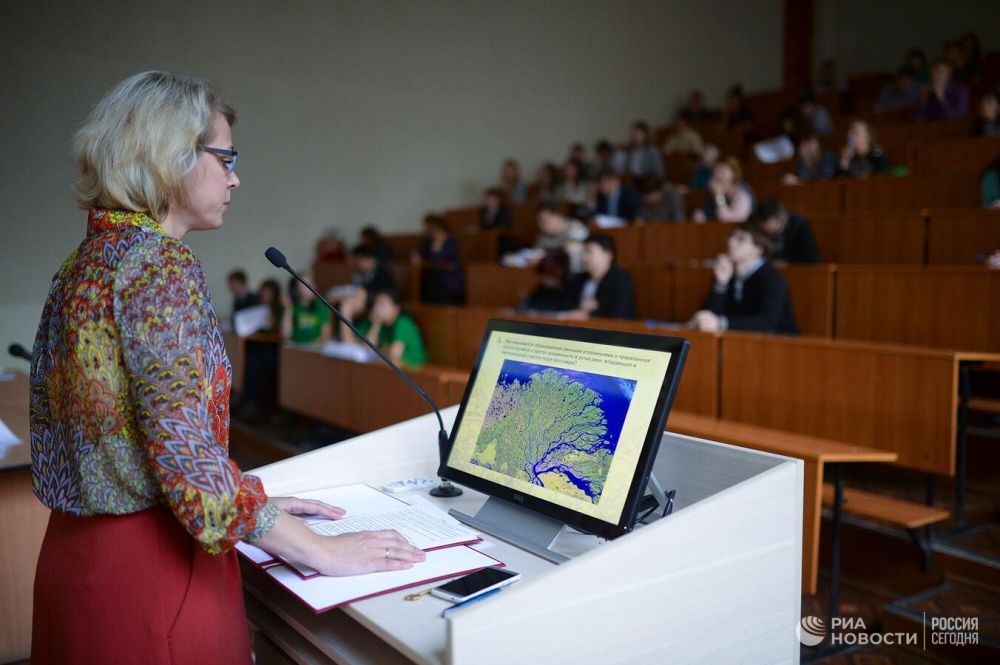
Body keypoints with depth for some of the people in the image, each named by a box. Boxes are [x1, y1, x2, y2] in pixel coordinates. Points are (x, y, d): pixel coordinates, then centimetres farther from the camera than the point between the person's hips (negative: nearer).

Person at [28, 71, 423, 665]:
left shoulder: (83, 264, 9)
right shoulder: (161, 264, -19)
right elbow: (184, 450, -25)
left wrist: (257, 502, 13)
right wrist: (323, 551, -17)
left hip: (76, 548, 9)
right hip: (153, 566, -9)